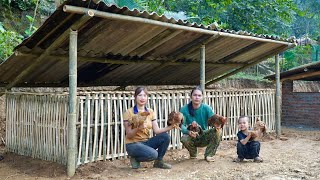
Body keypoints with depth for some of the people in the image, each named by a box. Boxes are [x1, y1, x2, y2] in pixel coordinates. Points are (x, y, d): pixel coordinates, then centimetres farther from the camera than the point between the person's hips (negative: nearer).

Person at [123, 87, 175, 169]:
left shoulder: (150, 112, 6)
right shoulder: (129, 112, -10)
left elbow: (157, 130, -4)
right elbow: (128, 135, -14)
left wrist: (170, 127, -18)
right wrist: (138, 128, -32)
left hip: (146, 142, 6)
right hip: (132, 144, -6)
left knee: (165, 136, -17)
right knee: (153, 154, -31)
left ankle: (159, 162, 3)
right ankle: (135, 158, 0)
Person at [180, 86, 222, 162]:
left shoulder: (207, 108, -11)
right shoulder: (184, 109, -14)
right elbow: (182, 125, -19)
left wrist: (217, 126, -42)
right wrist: (188, 132, -41)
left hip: (204, 137, 1)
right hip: (192, 137, -1)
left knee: (218, 132, -25)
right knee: (184, 139, -34)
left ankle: (208, 155, -5)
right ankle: (193, 154, 2)